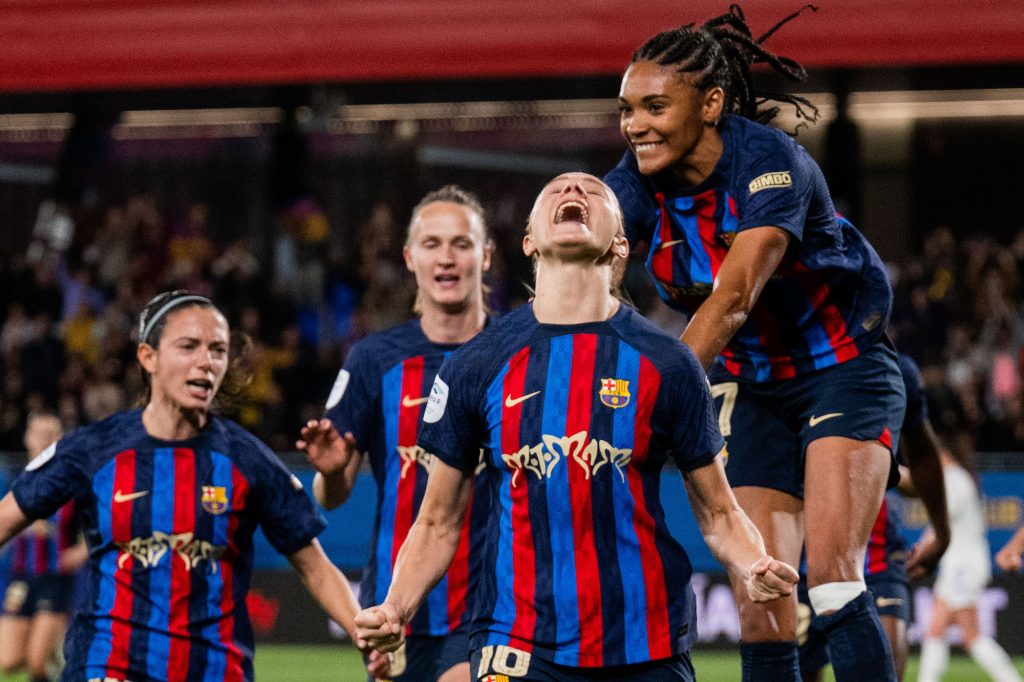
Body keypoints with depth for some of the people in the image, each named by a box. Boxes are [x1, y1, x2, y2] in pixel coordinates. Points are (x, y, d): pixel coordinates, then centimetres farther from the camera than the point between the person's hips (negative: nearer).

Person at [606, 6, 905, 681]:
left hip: (842, 371, -5)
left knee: (831, 578, -22)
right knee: (760, 611, -4)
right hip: (751, 389, 5)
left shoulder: (768, 161, -23)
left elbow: (733, 299, -34)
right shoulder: (640, 181, -7)